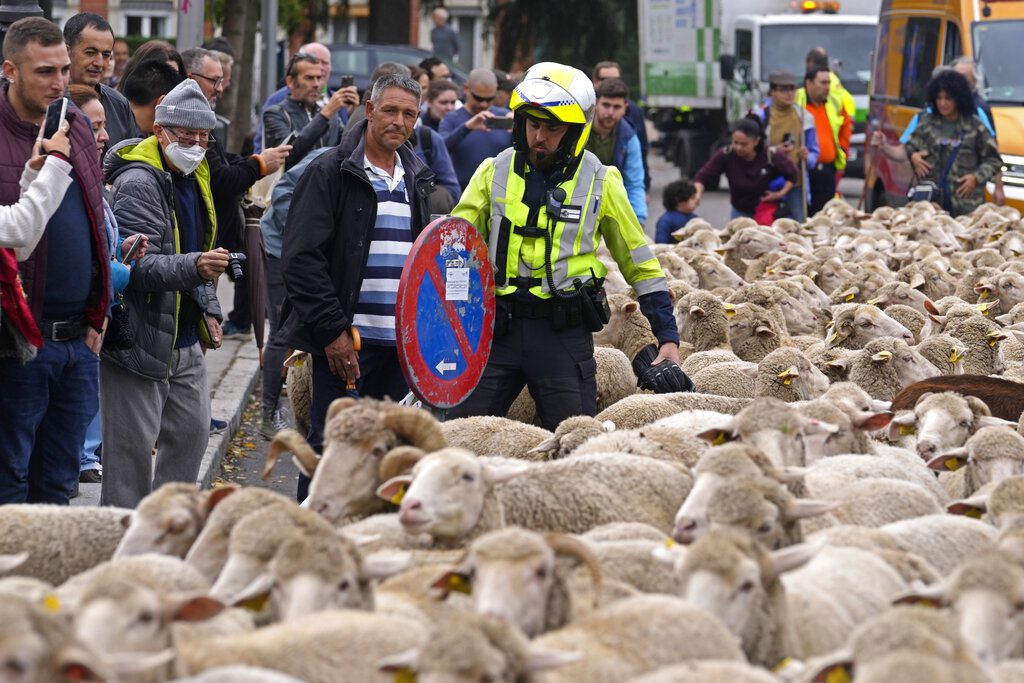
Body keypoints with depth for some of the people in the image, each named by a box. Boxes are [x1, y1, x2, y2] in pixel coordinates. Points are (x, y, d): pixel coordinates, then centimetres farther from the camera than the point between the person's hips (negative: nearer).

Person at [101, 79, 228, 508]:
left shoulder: (193, 178, 13)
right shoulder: (137, 183, -17)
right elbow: (134, 264, -27)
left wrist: (208, 310, 17)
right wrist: (193, 268, -41)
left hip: (184, 340, 9)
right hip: (139, 339, -9)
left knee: (193, 431, 14)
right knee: (133, 445, -5)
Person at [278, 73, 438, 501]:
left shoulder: (416, 180, 15)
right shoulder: (330, 172, -6)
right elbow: (302, 257, -12)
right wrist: (332, 330, -17)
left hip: (400, 339, 6)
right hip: (344, 338, -6)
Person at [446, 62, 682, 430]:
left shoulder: (600, 182, 2)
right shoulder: (495, 172, 5)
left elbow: (640, 265, 9)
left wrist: (669, 338, 5)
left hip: (564, 334, -2)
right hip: (497, 328, 2)